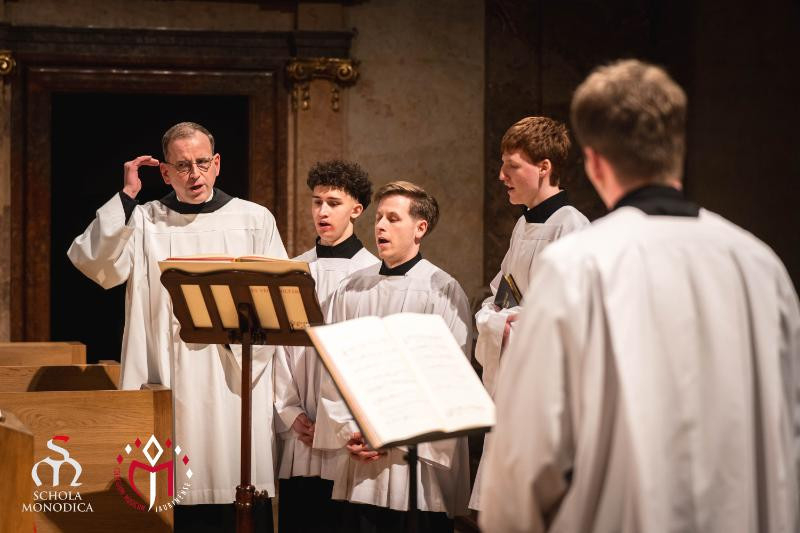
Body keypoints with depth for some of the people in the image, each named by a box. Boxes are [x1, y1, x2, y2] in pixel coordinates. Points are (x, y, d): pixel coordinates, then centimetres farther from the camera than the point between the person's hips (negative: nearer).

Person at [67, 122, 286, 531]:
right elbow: (93, 263, -9)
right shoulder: (144, 222, 7)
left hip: (235, 384, 0)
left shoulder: (254, 220, 9)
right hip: (170, 386, 0)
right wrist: (126, 197, -8)